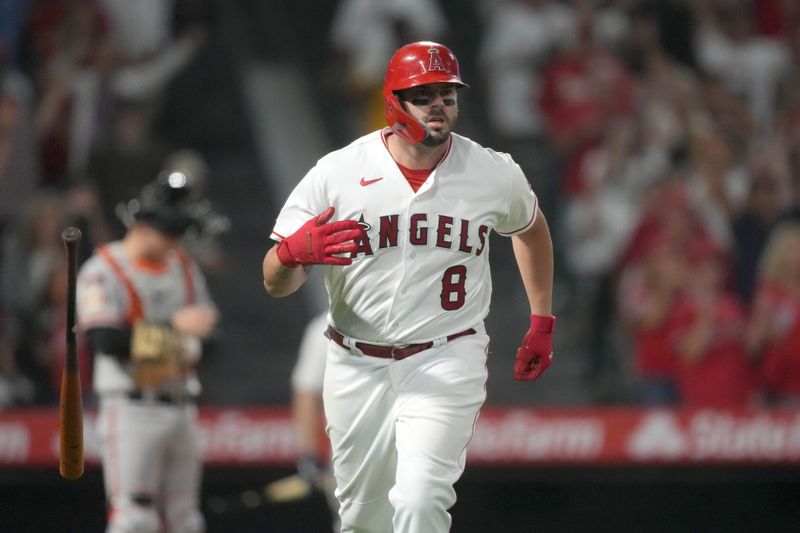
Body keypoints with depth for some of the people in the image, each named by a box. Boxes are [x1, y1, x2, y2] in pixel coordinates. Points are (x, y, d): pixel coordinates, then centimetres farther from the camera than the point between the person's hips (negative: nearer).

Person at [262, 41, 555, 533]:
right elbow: (275, 284, -8)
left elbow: (531, 227, 21)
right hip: (357, 365, 1)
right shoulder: (337, 173, -8)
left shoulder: (495, 175, -4)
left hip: (447, 363, -1)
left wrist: (543, 322, 18)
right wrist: (294, 252, -32)